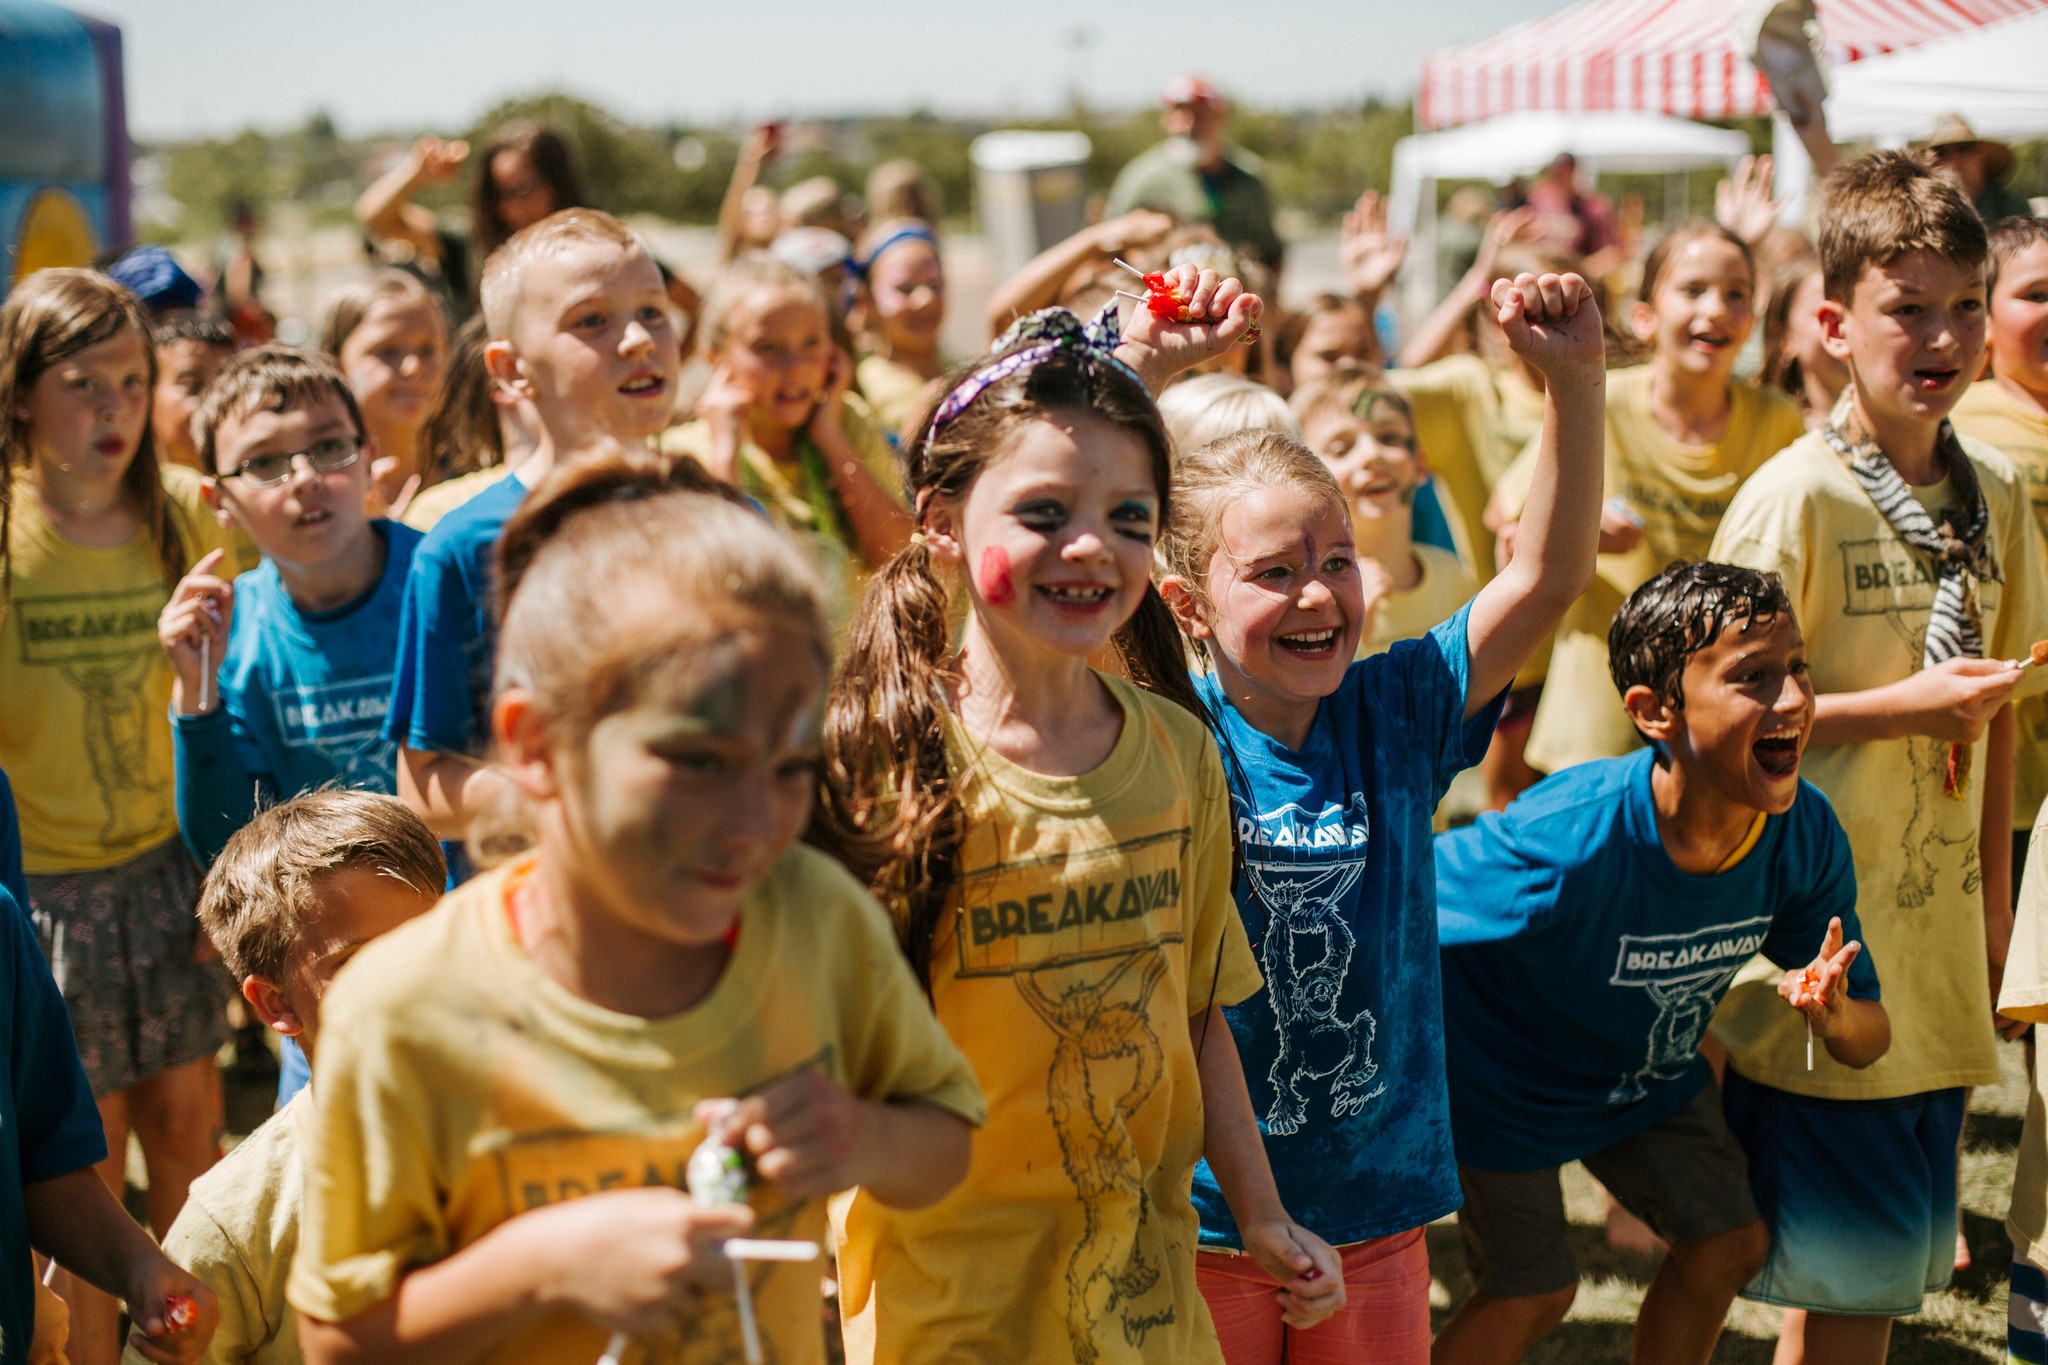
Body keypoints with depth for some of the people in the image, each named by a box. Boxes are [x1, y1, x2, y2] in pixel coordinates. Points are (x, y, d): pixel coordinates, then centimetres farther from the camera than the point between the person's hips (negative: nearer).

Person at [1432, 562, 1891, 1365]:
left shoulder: (1805, 834, -23)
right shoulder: (1567, 842, -42)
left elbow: (1870, 1040, -13)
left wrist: (1835, 1016, -38)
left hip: (1650, 1075, 6)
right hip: (1507, 1081, -6)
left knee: (1728, 1247, 11)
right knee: (1533, 1294, 6)